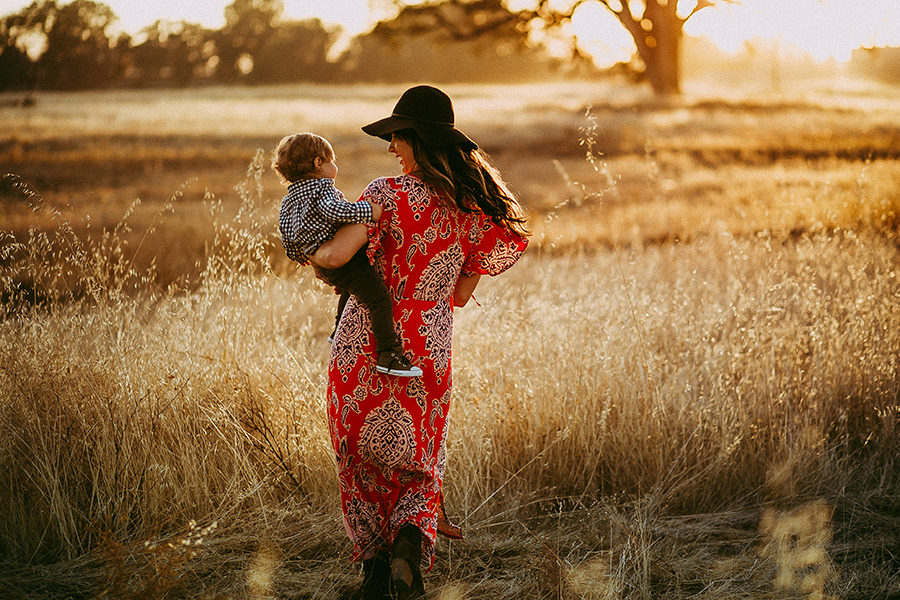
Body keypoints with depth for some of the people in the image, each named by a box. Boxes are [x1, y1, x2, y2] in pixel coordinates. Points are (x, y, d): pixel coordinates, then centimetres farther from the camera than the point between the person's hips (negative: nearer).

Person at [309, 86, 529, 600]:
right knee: (420, 467, 16)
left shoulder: (388, 195, -12)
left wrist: (307, 250, -1)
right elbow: (461, 295, 9)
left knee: (361, 461, 16)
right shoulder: (476, 207, 2)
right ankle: (411, 540, -12)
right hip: (430, 352, 3)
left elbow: (335, 255, -23)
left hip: (364, 348, -3)